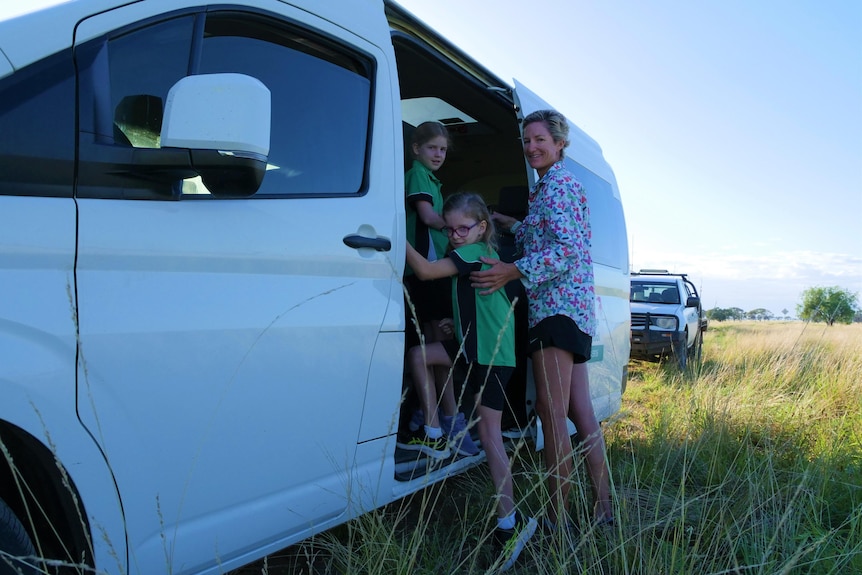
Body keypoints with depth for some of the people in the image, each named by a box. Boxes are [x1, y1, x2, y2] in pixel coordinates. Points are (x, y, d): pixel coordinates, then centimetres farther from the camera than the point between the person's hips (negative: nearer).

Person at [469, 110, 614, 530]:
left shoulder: (558, 184, -7)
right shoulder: (546, 187, 22)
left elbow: (568, 248, -18)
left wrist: (514, 271, -25)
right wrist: (512, 227, 25)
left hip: (557, 303, -10)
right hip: (570, 306, 10)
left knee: (551, 412, -10)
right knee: (580, 412, 10)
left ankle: (557, 518, -5)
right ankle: (603, 510, 16)